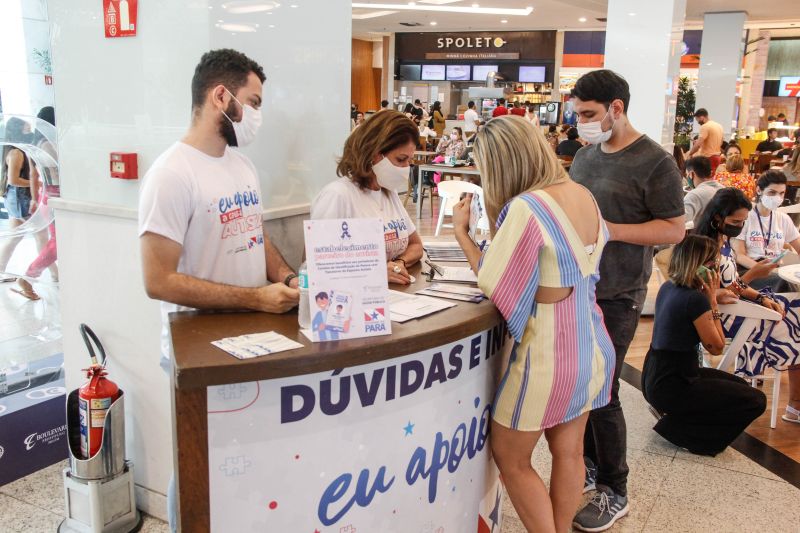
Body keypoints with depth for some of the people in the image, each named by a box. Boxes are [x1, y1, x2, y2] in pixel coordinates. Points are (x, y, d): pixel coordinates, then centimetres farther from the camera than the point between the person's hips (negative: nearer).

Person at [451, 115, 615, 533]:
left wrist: (461, 231, -4)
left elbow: (493, 285, -15)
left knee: (510, 458, 11)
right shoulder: (583, 195, 2)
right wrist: (497, 222, 16)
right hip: (591, 344, 8)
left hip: (550, 350, -8)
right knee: (568, 453, 20)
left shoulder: (526, 207, -23)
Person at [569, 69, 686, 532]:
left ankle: (615, 493, 17)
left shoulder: (655, 162, -12)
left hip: (615, 298, -6)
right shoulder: (586, 155, 9)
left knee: (601, 392, 0)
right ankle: (589, 466, 33)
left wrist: (609, 230, -21)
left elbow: (675, 229, -12)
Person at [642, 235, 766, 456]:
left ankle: (673, 413, 12)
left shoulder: (667, 287, 5)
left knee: (739, 386, 23)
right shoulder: (695, 299, -21)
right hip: (670, 385, -9)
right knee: (756, 400, -4)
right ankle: (676, 427, -1)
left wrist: (708, 298, 6)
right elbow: (717, 347, -11)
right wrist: (712, 300, -9)